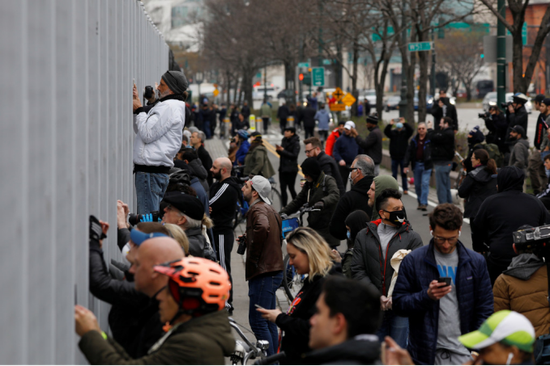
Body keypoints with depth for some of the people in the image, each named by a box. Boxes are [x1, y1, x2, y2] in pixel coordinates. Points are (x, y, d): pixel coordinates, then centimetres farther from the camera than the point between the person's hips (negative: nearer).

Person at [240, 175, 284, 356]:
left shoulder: (257, 209, -15)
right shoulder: (269, 209, 16)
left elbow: (262, 228, -36)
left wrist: (253, 255, -23)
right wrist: (247, 238, 15)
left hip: (263, 273, -11)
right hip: (273, 270, 11)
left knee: (257, 321, -8)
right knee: (268, 321, 17)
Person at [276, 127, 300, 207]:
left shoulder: (295, 143, -10)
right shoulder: (284, 140, 11)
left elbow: (294, 155, -18)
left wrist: (283, 150, -19)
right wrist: (278, 150, -5)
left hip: (291, 169, -7)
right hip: (283, 167, 7)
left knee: (291, 188, -2)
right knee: (283, 188, 4)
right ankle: (284, 207, 8)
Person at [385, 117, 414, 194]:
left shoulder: (405, 132, 1)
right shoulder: (393, 132, 3)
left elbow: (410, 130, -18)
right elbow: (386, 131, -13)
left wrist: (404, 123, -30)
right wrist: (390, 124, -29)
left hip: (403, 157, -1)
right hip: (394, 157, 1)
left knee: (404, 173, 2)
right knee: (394, 174, 7)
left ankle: (405, 189, 6)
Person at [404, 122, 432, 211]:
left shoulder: (430, 139, -5)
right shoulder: (414, 140, 7)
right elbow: (409, 152, 8)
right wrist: (406, 165, 2)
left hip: (426, 165, -4)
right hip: (416, 164, 4)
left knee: (425, 184, -9)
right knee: (417, 184, 9)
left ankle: (424, 203, -7)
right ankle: (420, 203, 20)